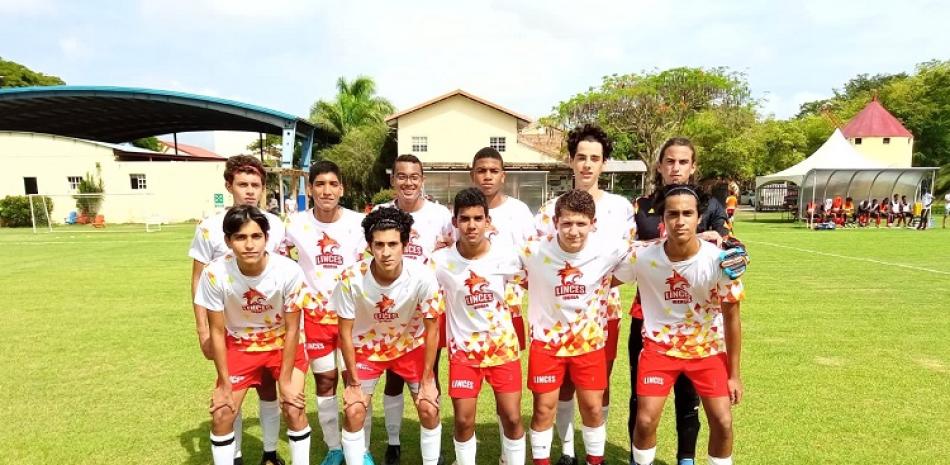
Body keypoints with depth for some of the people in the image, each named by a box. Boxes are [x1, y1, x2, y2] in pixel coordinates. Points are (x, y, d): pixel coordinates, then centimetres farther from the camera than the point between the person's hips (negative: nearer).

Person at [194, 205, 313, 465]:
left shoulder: (289, 271, -29)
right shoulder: (215, 274, -26)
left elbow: (292, 329, -16)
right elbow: (217, 331, -13)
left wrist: (285, 380, -11)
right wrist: (224, 384, -7)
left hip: (283, 345, -1)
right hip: (239, 346, 1)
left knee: (294, 409, -9)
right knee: (221, 414, -1)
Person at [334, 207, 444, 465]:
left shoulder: (422, 276, -30)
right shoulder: (352, 278, -29)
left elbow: (431, 328, -15)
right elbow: (345, 332, -15)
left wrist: (427, 380, -11)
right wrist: (353, 382, -10)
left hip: (411, 346, 0)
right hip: (366, 347, 0)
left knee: (429, 409, -5)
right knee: (353, 411, -7)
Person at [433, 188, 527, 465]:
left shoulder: (506, 256, -11)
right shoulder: (440, 261, -14)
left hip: (504, 346, 1)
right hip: (463, 349, 0)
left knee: (512, 417, 4)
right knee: (464, 420, 2)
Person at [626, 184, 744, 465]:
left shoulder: (719, 260, -19)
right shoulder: (642, 257, -20)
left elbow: (731, 317, -7)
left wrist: (734, 373, -3)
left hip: (707, 349, 1)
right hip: (659, 346, 0)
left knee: (722, 422, -4)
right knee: (645, 420, -6)